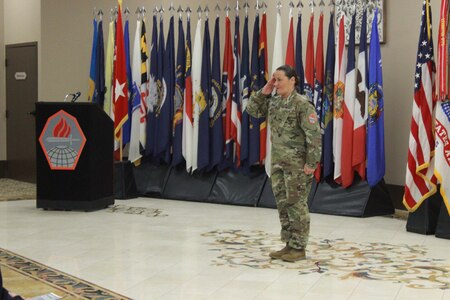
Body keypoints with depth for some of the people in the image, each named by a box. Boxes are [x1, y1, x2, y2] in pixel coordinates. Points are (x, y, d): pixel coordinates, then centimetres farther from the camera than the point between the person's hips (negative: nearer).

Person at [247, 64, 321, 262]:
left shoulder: (302, 104, -15)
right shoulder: (273, 102, 7)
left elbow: (314, 135, -17)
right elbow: (252, 110, 15)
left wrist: (311, 163, -19)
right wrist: (264, 92, 2)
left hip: (297, 163, -8)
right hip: (278, 162, 8)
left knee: (296, 204, 0)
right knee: (282, 203, 12)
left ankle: (298, 248, 10)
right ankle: (289, 244, 22)